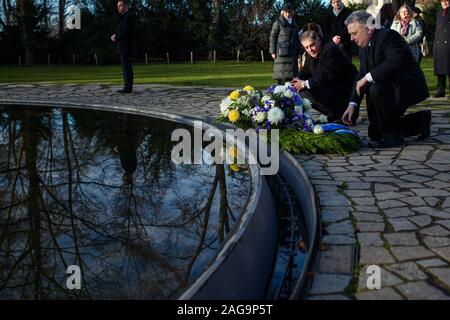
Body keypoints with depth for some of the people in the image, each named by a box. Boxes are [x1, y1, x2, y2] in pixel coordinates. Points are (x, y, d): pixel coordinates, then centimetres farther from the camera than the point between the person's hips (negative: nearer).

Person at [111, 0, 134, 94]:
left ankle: (128, 87, -12)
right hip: (123, 47, 10)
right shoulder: (124, 17, 22)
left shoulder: (128, 16, -10)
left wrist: (116, 38, -7)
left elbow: (125, 32, -17)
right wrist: (115, 36, 3)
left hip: (125, 46, -10)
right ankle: (128, 87, 11)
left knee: (126, 67, -11)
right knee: (126, 67, 9)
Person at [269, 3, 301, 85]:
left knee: (291, 75, 2)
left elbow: (297, 39, 25)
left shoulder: (293, 24, 20)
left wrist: (298, 52, 18)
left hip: (292, 53, 6)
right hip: (282, 52, -5)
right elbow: (273, 37, -2)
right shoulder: (278, 23, 3)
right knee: (281, 74, -9)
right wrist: (273, 51, -9)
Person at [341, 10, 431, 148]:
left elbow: (396, 61, -37)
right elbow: (361, 77, 4)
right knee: (375, 134, 10)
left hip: (410, 87, -9)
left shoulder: (388, 35, -19)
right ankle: (421, 120, 25)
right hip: (389, 89, 10)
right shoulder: (364, 47, 7)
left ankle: (392, 136, -18)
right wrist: (353, 104, -9)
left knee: (375, 89, -36)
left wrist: (368, 78, -34)